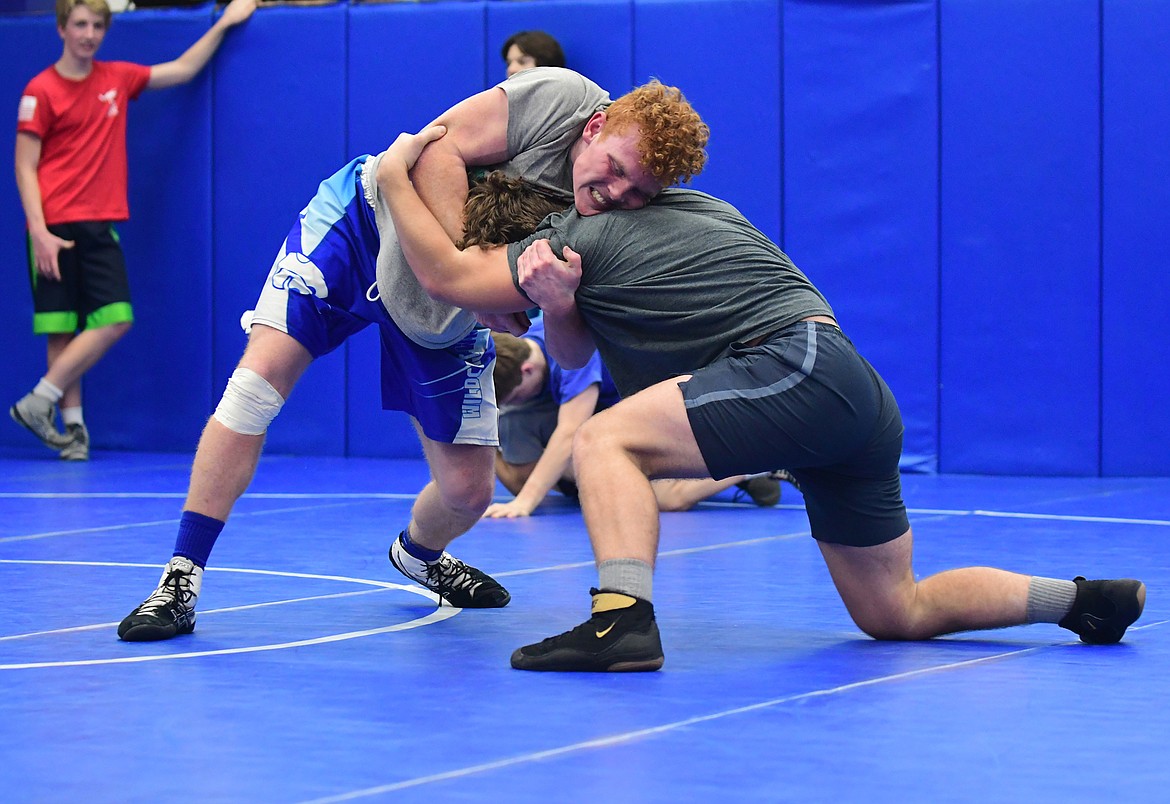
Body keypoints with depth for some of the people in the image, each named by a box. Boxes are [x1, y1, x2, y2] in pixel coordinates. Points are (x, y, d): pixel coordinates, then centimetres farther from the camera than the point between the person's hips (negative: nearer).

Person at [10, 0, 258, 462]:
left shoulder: (117, 79, 12)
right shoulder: (41, 91, -3)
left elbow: (183, 70, 25)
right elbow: (24, 167, -5)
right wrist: (40, 231, -14)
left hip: (100, 226, 5)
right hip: (54, 229, -5)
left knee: (115, 321, -7)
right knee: (62, 328, -4)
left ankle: (40, 401, -2)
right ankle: (73, 424, 2)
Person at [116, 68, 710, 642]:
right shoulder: (558, 97, -30)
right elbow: (438, 148, -28)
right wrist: (472, 261, -38)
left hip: (444, 317, 4)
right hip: (370, 219, -4)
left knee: (469, 491, 4)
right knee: (262, 374, -21)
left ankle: (417, 553, 43)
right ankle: (182, 577, -13)